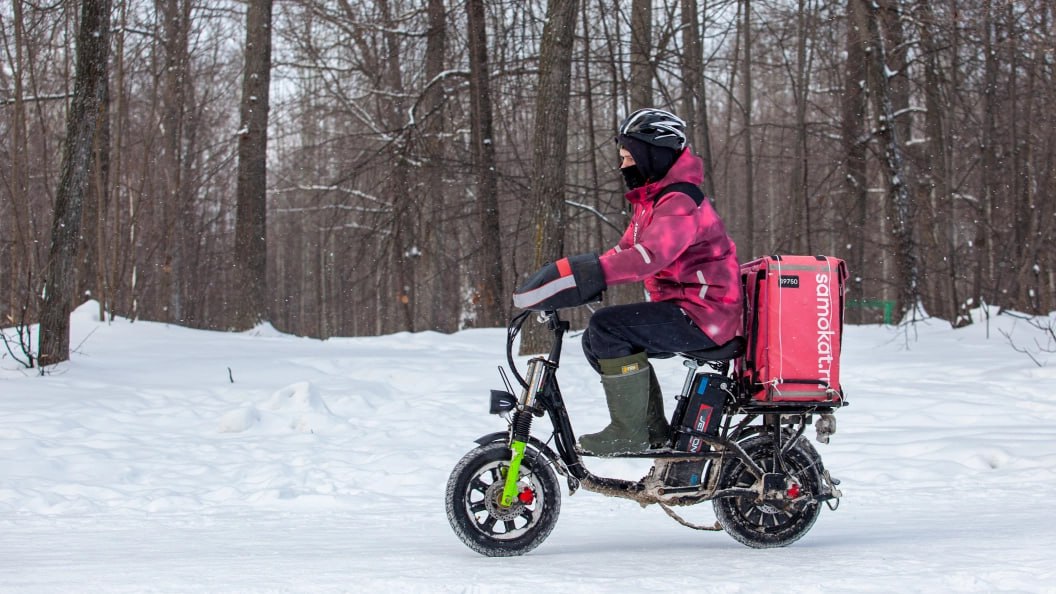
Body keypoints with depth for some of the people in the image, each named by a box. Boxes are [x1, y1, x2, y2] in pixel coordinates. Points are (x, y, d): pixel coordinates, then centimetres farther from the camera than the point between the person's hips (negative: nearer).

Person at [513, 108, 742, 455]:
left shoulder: (680, 203, -18)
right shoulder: (651, 201, 17)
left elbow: (650, 255, -34)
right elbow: (624, 253, 16)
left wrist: (584, 274, -43)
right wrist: (573, 277, -1)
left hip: (703, 313, -11)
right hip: (678, 307, 11)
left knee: (608, 327, -24)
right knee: (597, 341, 11)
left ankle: (629, 431, -17)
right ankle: (654, 432, 14)